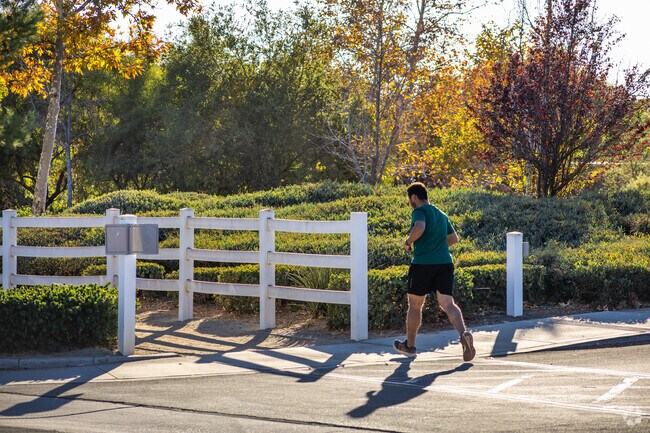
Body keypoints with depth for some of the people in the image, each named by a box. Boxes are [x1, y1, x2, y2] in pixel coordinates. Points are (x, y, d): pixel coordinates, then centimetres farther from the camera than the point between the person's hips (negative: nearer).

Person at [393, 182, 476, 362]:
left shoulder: (420, 211, -5)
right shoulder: (441, 215, 19)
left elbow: (419, 227, -27)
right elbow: (454, 238, 29)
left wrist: (408, 242, -11)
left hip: (423, 264, -6)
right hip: (445, 263, 6)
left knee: (414, 305, 10)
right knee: (447, 303, -3)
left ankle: (409, 345, 23)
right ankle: (463, 333, -29)